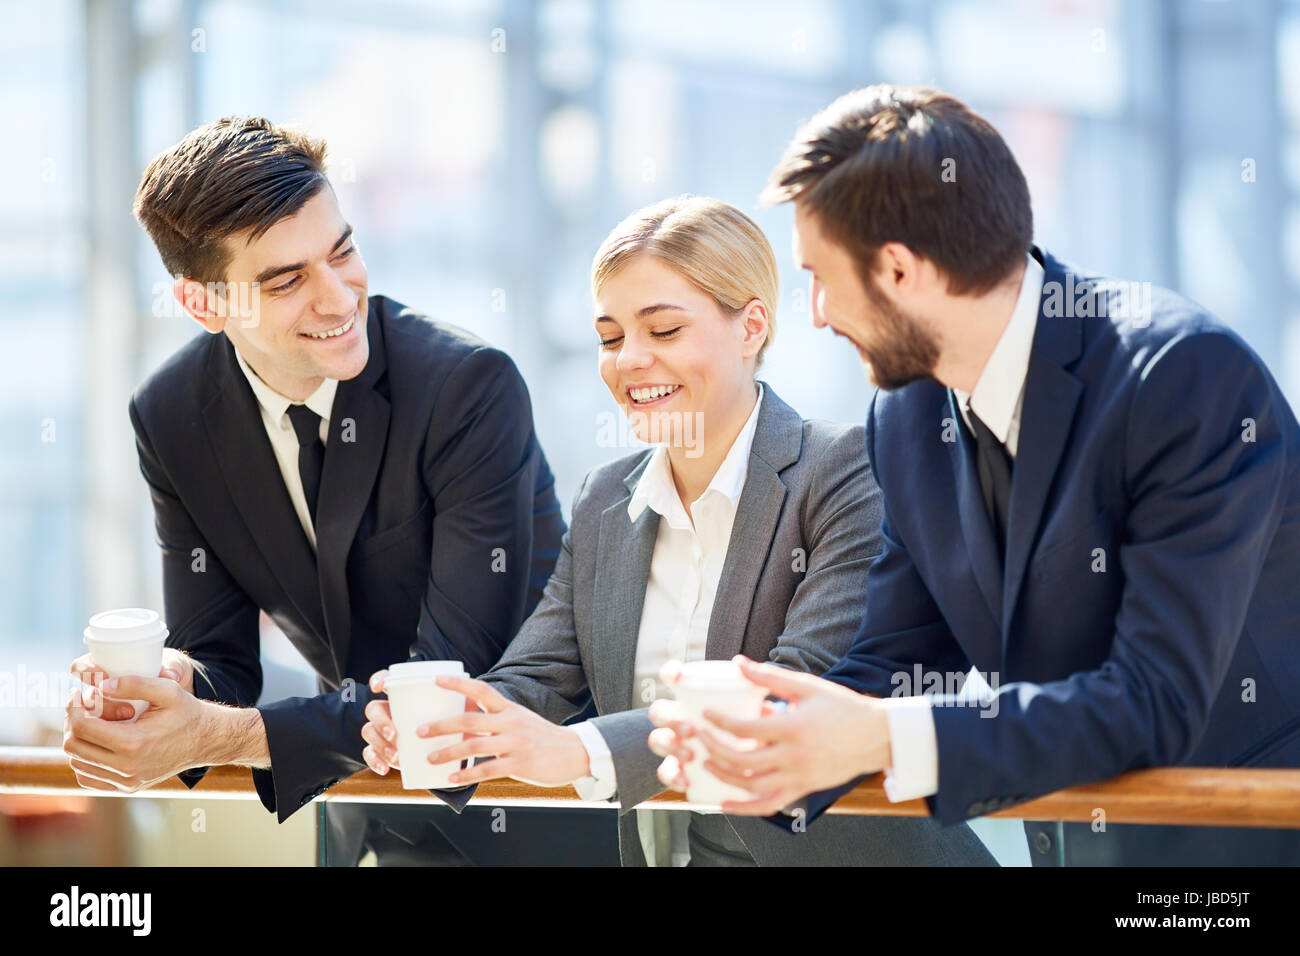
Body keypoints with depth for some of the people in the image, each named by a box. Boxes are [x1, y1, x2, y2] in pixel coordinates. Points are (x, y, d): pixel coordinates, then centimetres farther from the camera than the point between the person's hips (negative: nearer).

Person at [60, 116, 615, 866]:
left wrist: (225, 736, -32)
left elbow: (460, 678, -23)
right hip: (373, 806, 4)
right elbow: (220, 658, -1)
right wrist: (165, 695, -26)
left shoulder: (472, 384, -21)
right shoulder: (172, 418, -6)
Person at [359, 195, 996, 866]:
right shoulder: (603, 504, 14)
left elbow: (803, 694, -18)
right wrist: (439, 726, -17)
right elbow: (536, 676, 6)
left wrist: (584, 751, -28)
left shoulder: (847, 472, -7)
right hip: (654, 851, 4)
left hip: (830, 850, -4)